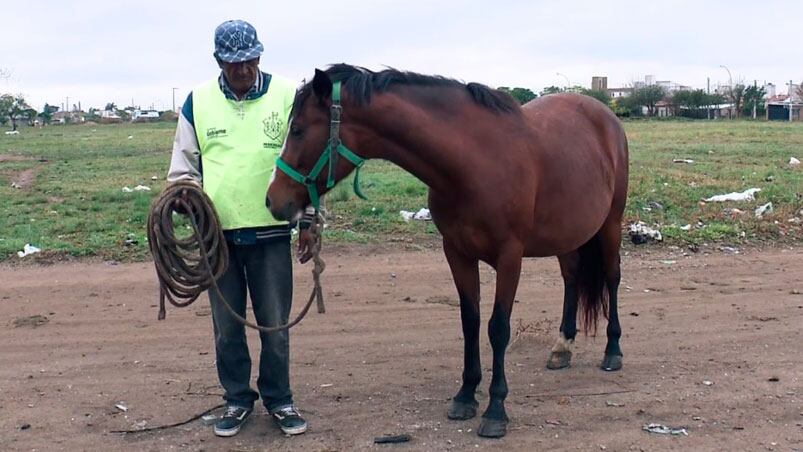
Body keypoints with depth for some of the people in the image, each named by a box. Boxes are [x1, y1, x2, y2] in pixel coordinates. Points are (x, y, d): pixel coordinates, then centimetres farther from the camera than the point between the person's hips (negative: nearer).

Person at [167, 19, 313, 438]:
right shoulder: (198, 101, 1)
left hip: (271, 231, -1)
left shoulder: (287, 96, -3)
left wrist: (307, 221, 0)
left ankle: (278, 399, 24)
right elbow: (184, 164, 9)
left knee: (275, 324, 7)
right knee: (226, 326, 11)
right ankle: (237, 398, 27)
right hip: (217, 233, 2)